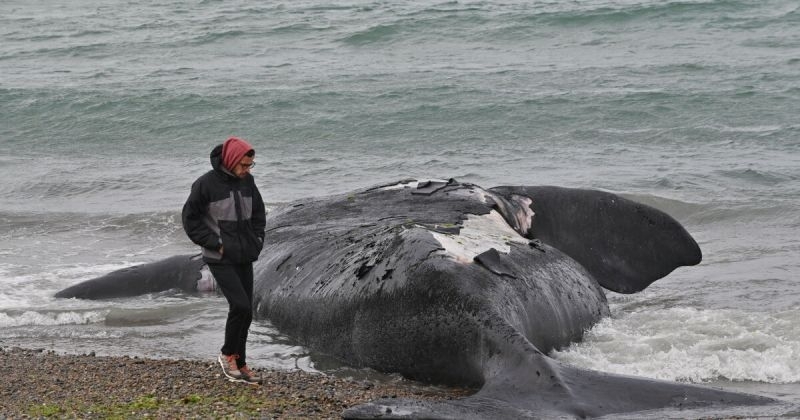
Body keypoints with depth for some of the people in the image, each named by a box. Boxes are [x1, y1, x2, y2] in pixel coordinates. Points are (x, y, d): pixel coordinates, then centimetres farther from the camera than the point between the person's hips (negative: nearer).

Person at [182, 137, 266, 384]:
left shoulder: (247, 182, 4)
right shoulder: (206, 184, -13)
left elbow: (258, 213, 19)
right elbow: (190, 219, -9)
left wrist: (257, 241, 5)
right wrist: (215, 244, -12)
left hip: (244, 258, 6)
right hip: (220, 259, -6)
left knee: (245, 312, 7)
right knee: (241, 306, -17)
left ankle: (240, 364, 17)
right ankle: (228, 355, 3)